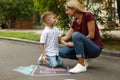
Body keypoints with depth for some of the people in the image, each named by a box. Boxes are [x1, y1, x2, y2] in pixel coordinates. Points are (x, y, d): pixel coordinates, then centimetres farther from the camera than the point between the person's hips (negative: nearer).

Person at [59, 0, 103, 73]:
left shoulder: (88, 15, -14)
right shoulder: (75, 21, 6)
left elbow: (91, 35, -18)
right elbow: (66, 38, 5)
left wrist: (75, 43, -16)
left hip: (95, 48, -7)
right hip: (85, 47, 7)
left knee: (76, 34, -32)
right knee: (62, 52, -13)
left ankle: (82, 65, -26)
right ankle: (84, 59, 5)